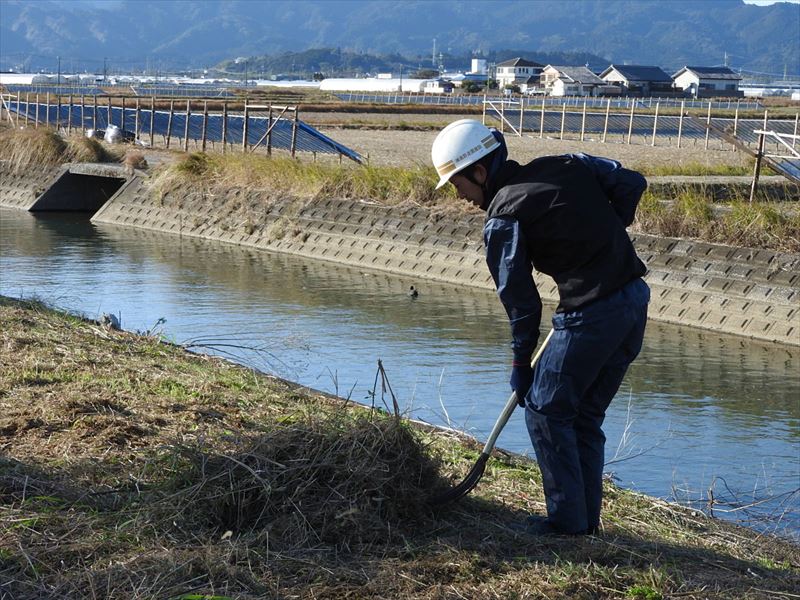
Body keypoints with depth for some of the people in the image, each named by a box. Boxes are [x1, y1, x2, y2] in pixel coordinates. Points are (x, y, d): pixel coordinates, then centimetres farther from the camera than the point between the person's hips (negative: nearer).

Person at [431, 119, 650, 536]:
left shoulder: (503, 218, -7)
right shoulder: (566, 165, 12)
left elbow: (520, 299, -4)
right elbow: (631, 182, 7)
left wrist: (520, 363, 6)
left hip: (590, 314, -8)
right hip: (636, 298, 8)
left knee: (545, 409, 7)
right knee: (586, 415, 18)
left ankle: (567, 519, 9)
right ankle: (587, 516, 23)